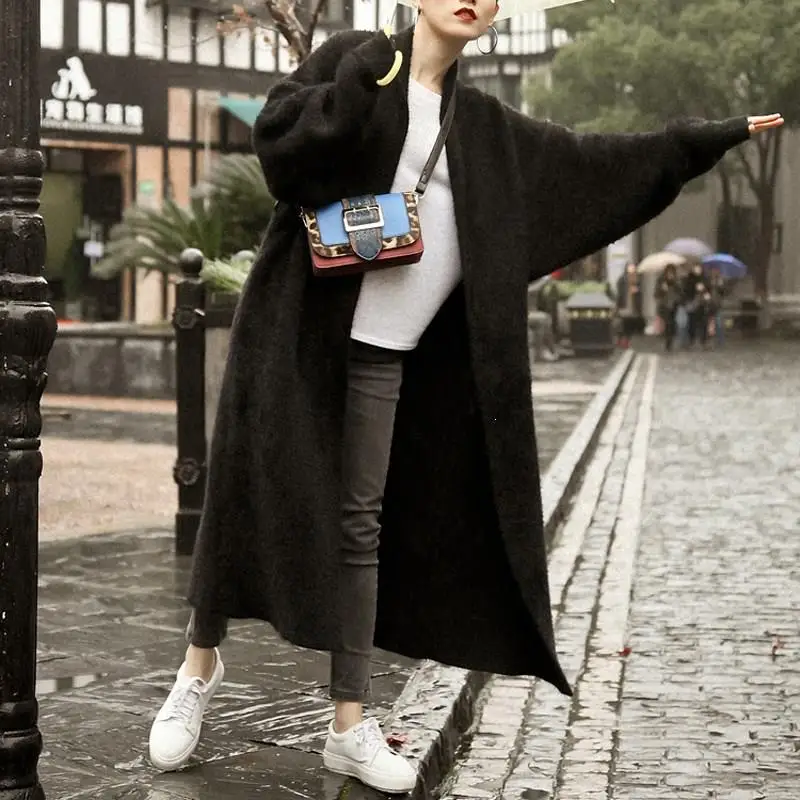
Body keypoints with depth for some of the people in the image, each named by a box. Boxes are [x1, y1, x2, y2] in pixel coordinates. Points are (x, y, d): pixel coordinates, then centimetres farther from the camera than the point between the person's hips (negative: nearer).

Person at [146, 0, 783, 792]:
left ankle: (349, 727, 8)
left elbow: (594, 162, 18)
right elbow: (276, 136, -13)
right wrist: (364, 78, -22)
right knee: (248, 492, -1)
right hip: (298, 328, -4)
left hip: (383, 352, 4)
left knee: (360, 524, 4)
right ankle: (201, 665, 20)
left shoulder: (486, 127, 13)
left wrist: (717, 135, 19)